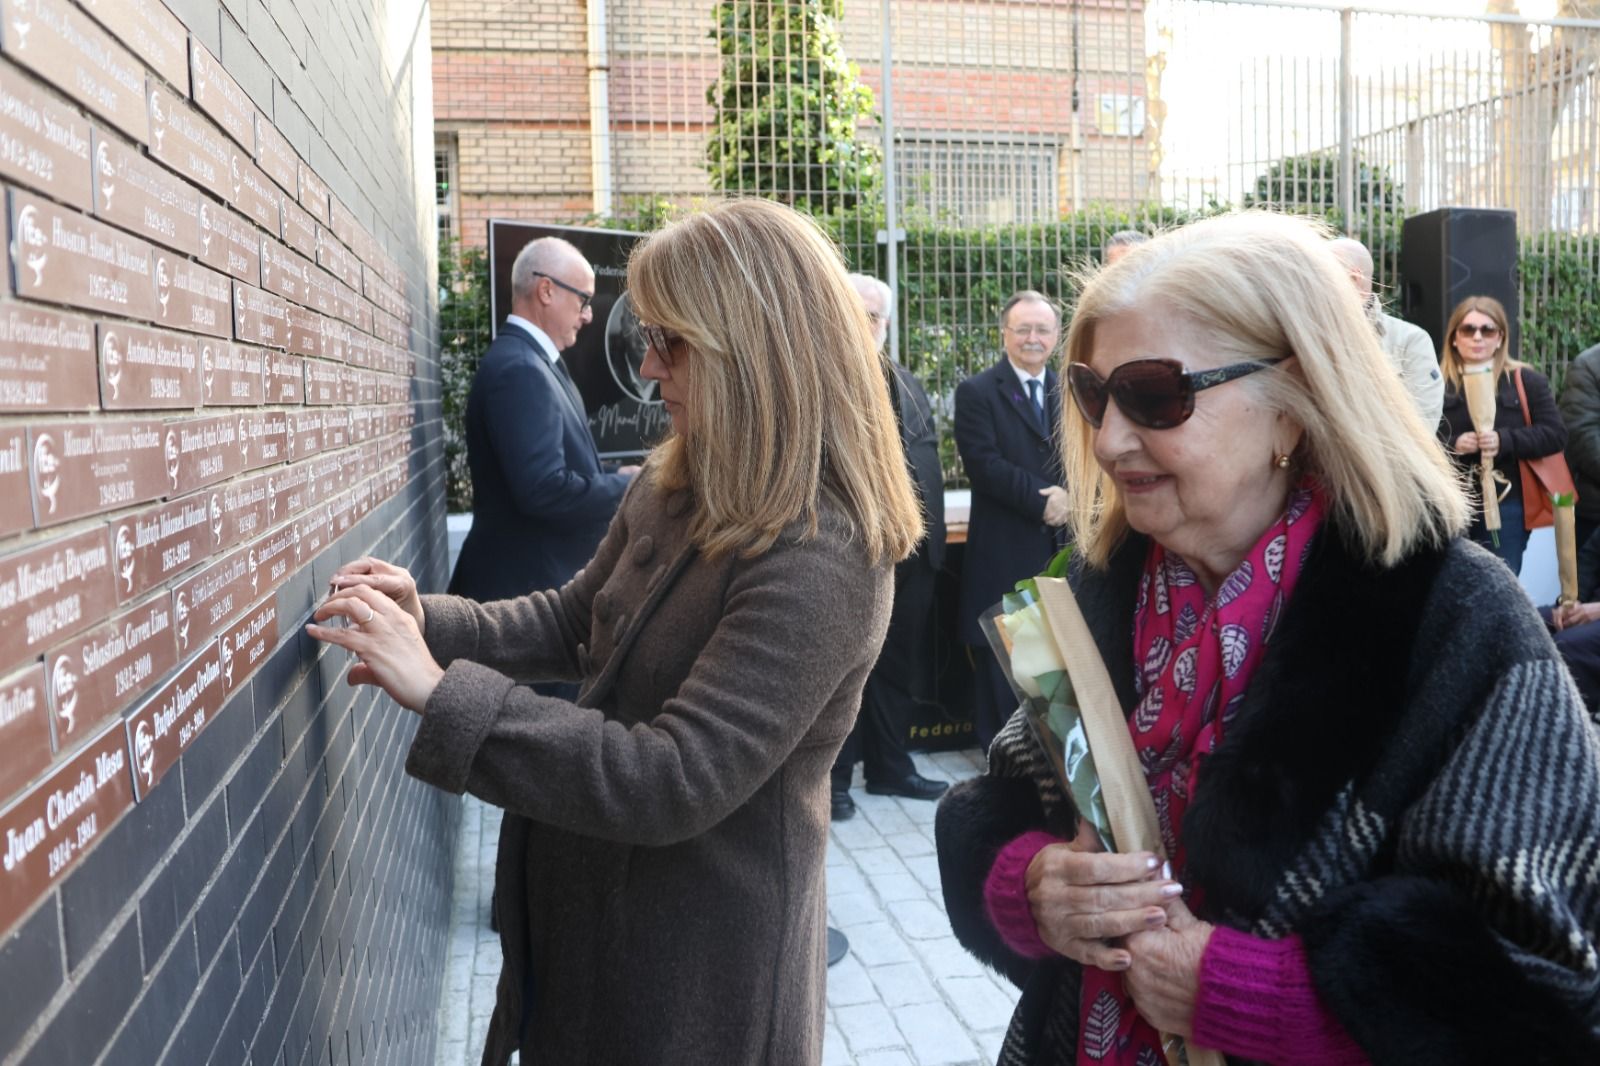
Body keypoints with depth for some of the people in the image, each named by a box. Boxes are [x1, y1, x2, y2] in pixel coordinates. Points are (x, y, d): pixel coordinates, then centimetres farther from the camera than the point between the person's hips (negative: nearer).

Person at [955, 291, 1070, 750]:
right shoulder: (976, 393, -2)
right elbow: (984, 464, -12)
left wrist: (1069, 497, -12)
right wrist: (1043, 500, -15)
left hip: (1062, 546, 4)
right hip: (1004, 552, -4)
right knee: (1001, 665, 3)